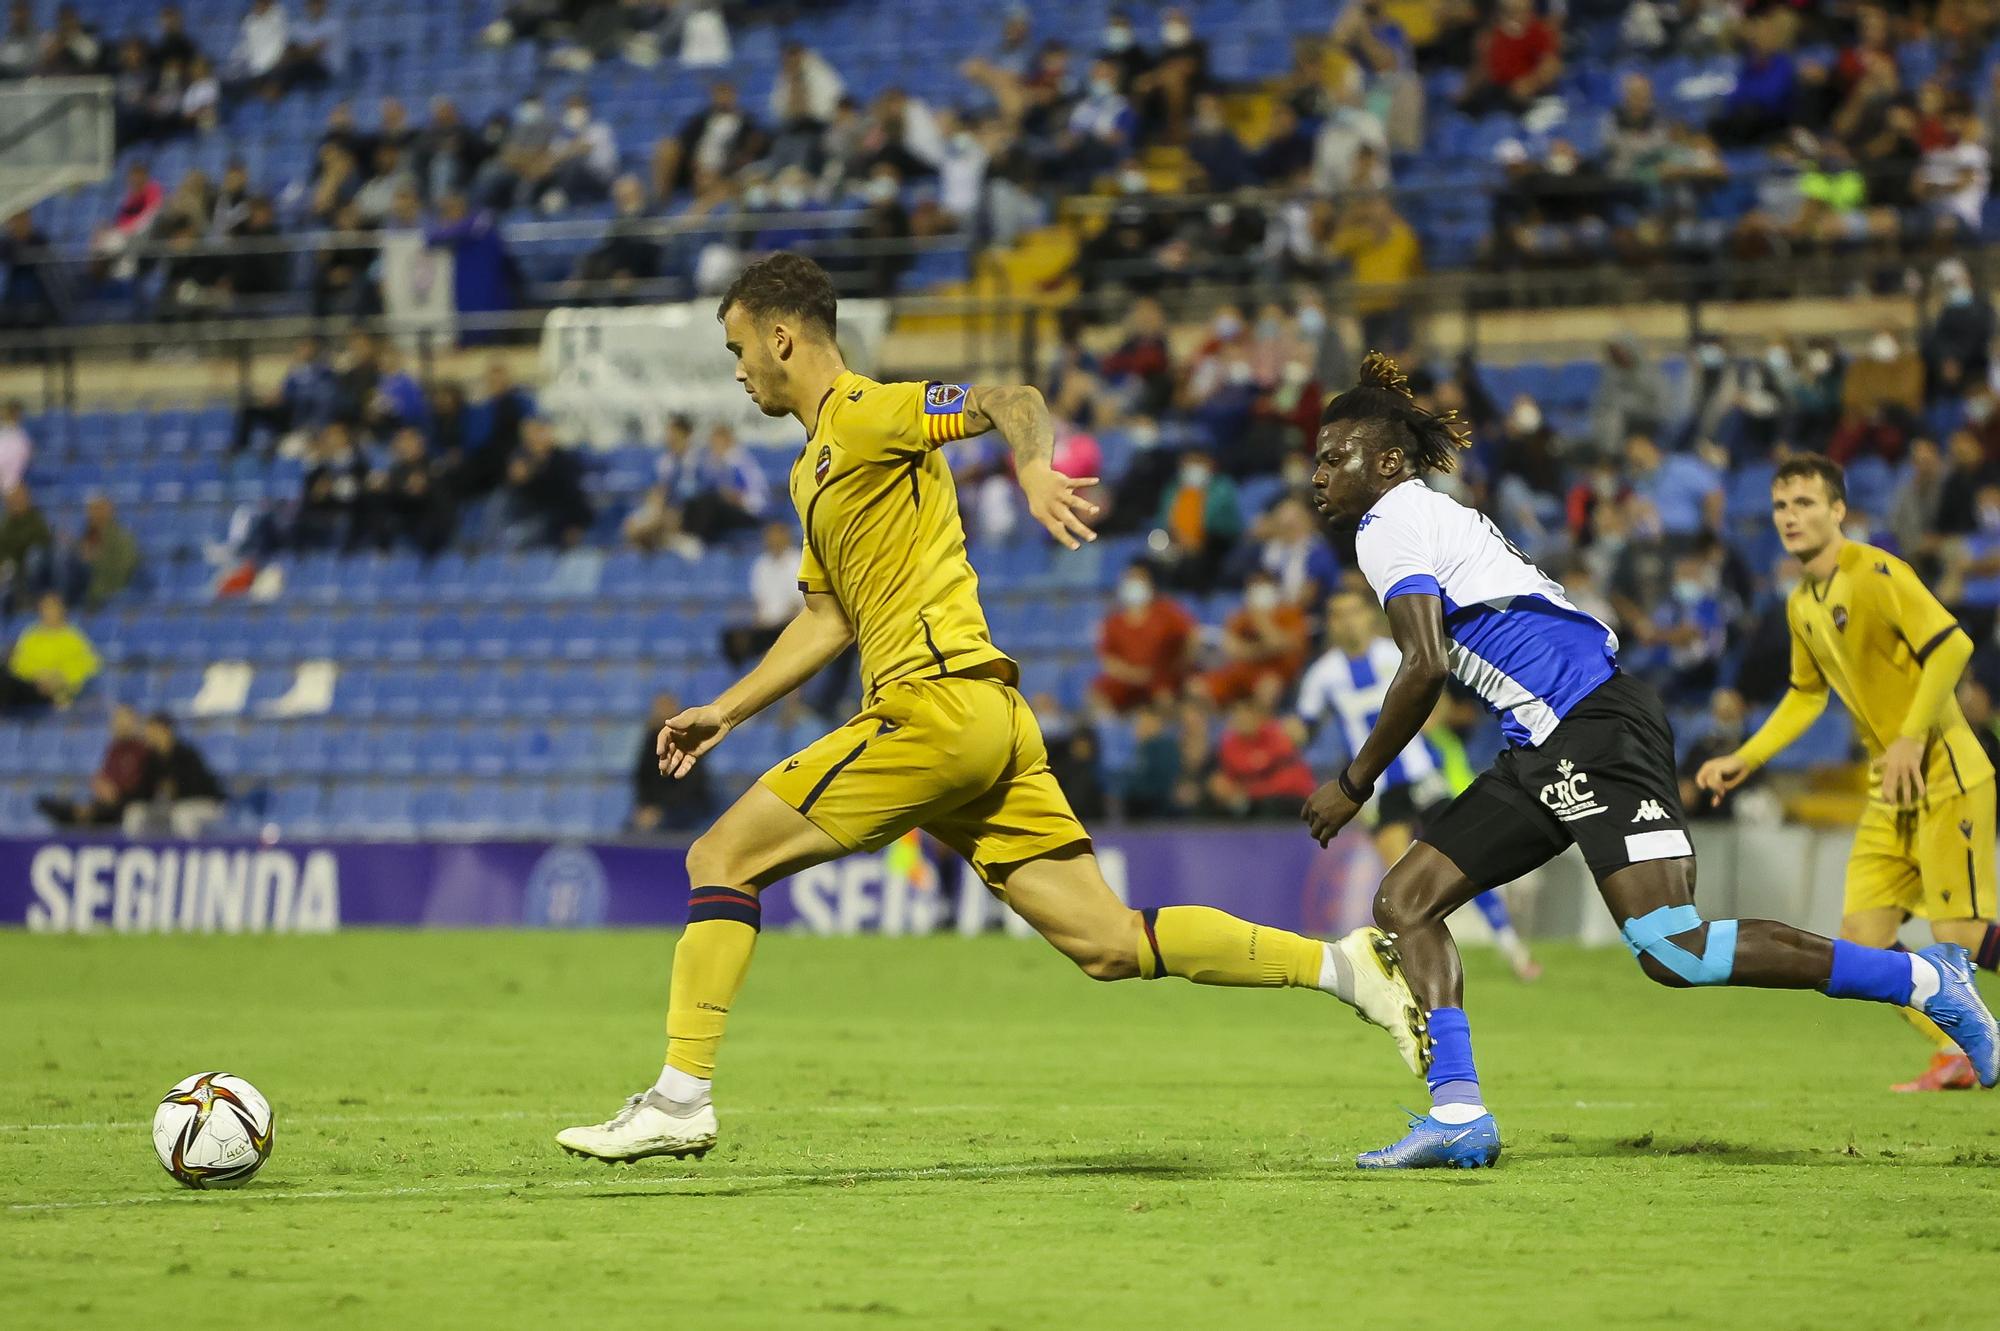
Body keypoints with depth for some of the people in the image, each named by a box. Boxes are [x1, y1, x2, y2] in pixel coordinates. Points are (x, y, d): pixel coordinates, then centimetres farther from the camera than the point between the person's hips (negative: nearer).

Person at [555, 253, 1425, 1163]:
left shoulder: (866, 414, -3)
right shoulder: (816, 467, 26)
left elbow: (1011, 400, -17)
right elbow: (828, 617, 33)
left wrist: (1036, 469, -38)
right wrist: (727, 712, 30)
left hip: (937, 703, -9)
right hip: (990, 719, 9)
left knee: (720, 859, -4)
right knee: (1108, 944, 2)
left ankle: (680, 1100, -4)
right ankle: (1344, 964, -2)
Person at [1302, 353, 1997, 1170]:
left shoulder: (1392, 524, -4)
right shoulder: (1431, 516, 25)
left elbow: (1424, 668, -15)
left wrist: (1353, 785, -8)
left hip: (1592, 727, -11)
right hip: (1545, 754, 11)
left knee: (1673, 954, -19)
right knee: (1404, 902, 4)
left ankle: (1923, 979, -10)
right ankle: (1457, 1114, -5)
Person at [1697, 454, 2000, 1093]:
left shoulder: (1874, 573, -15)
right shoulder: (1801, 605, 12)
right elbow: (1806, 694, 26)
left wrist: (1911, 738, -23)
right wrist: (1745, 759, 18)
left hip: (1946, 776, -8)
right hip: (1889, 792, 8)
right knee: (1861, 937, 2)